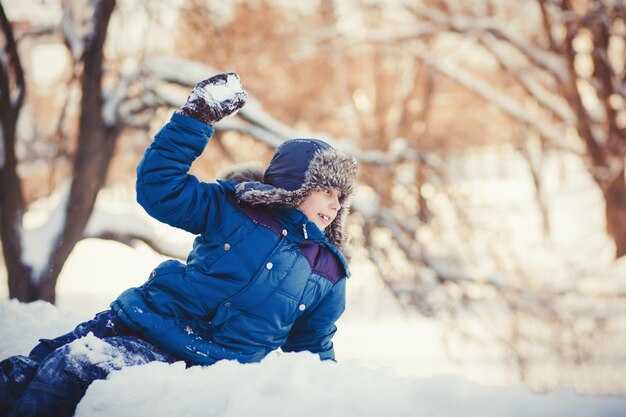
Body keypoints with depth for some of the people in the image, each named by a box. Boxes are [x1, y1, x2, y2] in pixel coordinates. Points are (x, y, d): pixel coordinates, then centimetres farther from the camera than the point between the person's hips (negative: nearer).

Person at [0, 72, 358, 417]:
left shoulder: (329, 278, 8)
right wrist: (196, 119, -8)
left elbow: (314, 352, 18)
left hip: (197, 366, -2)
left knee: (72, 365, -25)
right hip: (137, 320, 2)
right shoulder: (233, 207, 5)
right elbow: (158, 185, -1)